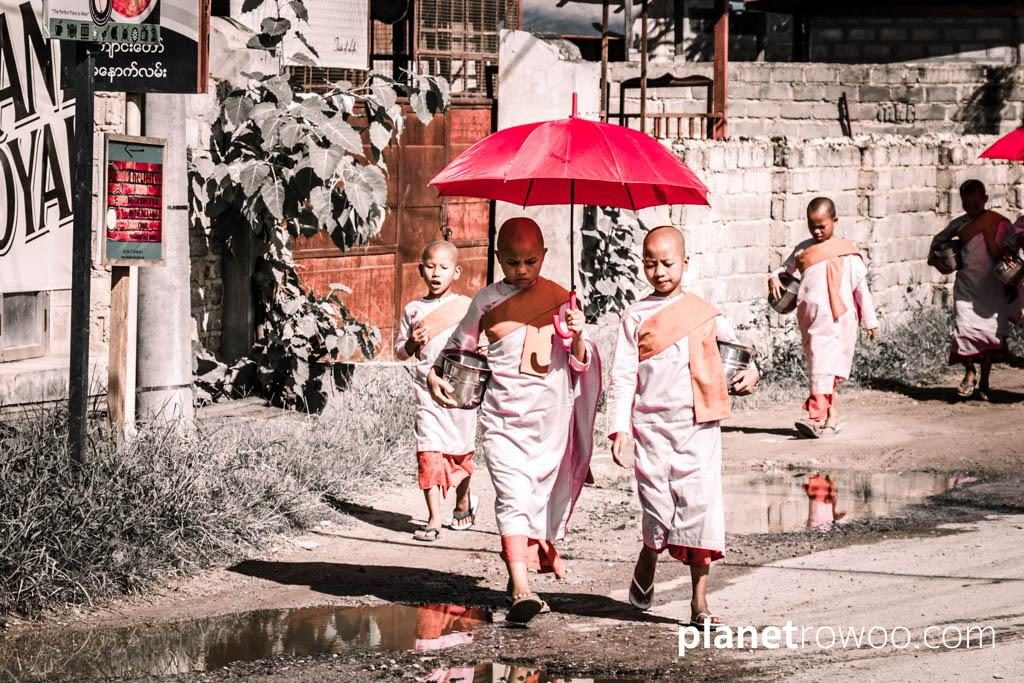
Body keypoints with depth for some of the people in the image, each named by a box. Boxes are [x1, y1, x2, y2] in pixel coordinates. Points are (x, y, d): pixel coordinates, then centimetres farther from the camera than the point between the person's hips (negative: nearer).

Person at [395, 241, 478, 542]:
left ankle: (463, 502, 38)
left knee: (460, 452, 11)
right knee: (429, 453, -9)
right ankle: (434, 519, -8)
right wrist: (412, 343, -9)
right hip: (428, 390, 1)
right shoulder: (413, 309, 6)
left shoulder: (467, 307, 1)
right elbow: (400, 352, 12)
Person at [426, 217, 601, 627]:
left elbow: (581, 365, 6)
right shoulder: (487, 302, 5)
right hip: (503, 419, -2)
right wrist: (435, 374, -1)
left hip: (550, 419, 2)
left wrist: (578, 339, -14)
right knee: (513, 497, -15)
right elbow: (459, 346, 16)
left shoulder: (561, 300, 6)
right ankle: (522, 590, -24)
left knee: (544, 495, 10)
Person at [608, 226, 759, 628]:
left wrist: (750, 373, -1)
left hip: (699, 426, 1)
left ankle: (700, 605, 2)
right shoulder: (637, 317, 5)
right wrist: (619, 428, -5)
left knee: (701, 508, -4)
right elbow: (623, 376, 3)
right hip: (653, 425, -1)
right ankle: (647, 561, 31)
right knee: (659, 508, -4)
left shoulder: (706, 315, 9)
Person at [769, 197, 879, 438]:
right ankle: (832, 417, 19)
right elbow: (786, 268, 24)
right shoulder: (804, 250, 12)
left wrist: (870, 320, 8)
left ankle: (817, 417, -24)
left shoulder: (846, 252, 0)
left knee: (824, 365, -16)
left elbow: (861, 287, 5)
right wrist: (775, 278, 0)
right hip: (810, 317, 5)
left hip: (835, 320, -5)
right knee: (817, 365, 10)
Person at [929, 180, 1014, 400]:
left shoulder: (1000, 223, -3)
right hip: (966, 284, 1)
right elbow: (940, 239, 24)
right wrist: (933, 255, 7)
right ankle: (970, 372, 8)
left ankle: (984, 382, 12)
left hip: (992, 286, -1)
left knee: (989, 332, 1)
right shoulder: (959, 224, 5)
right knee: (964, 328, -12)